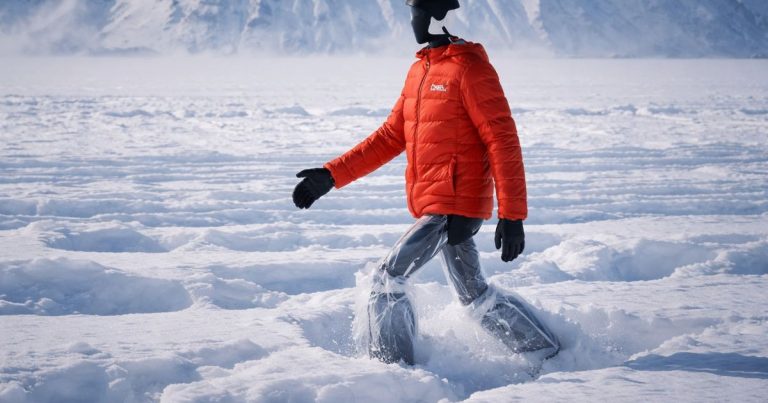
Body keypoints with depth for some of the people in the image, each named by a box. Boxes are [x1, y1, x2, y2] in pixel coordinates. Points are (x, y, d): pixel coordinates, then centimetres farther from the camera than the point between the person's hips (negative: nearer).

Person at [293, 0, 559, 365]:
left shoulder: (470, 67, -12)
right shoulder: (420, 70, 15)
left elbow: (503, 140, -15)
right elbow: (391, 136, 18)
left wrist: (512, 215, -20)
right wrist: (332, 175, 11)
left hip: (455, 206, -9)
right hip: (434, 207, 9)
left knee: (388, 279, -10)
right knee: (473, 294, 15)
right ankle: (549, 354, 24)